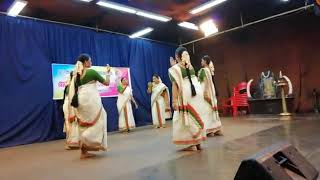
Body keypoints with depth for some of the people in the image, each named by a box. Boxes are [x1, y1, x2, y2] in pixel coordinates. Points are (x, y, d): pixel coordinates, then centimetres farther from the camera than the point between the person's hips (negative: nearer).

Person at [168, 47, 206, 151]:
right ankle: (198, 142, 21)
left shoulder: (175, 69, -5)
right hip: (197, 91, 7)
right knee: (196, 117, 14)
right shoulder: (190, 66, 13)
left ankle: (192, 144, 4)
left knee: (188, 118, 2)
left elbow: (175, 85, -12)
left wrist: (174, 100, -12)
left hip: (187, 95, -7)